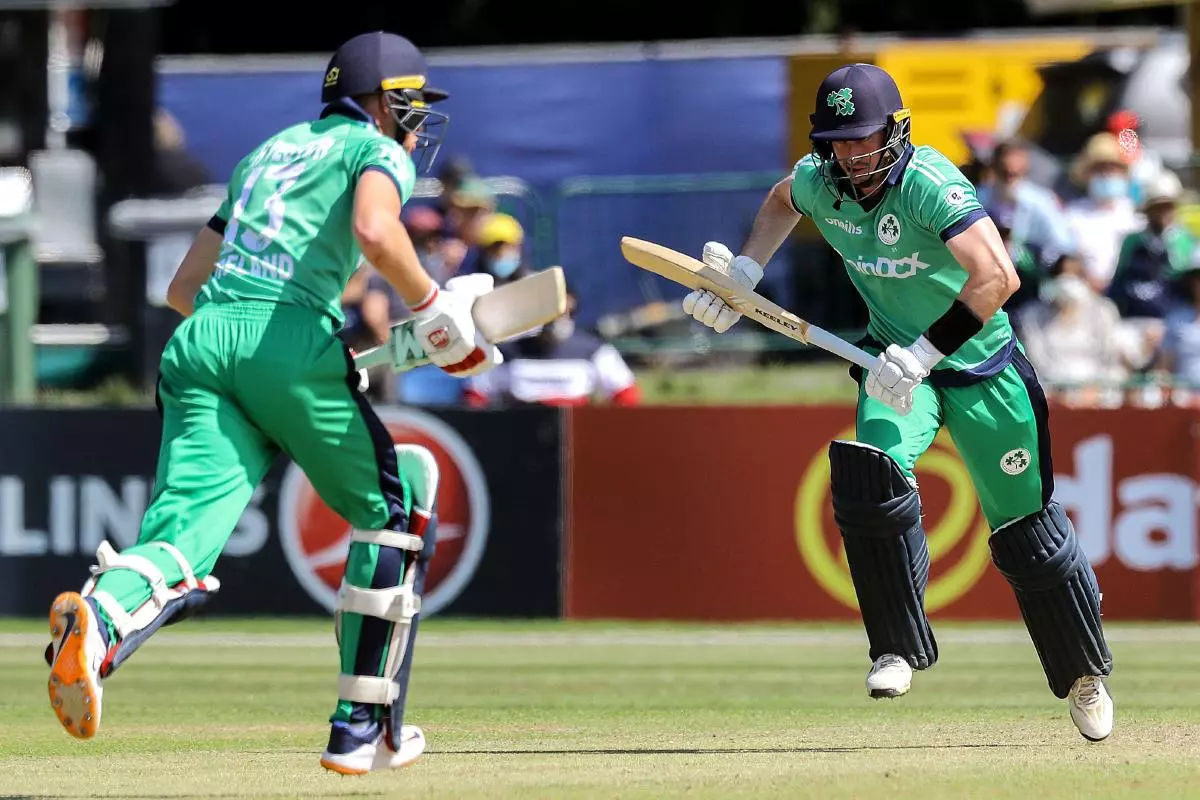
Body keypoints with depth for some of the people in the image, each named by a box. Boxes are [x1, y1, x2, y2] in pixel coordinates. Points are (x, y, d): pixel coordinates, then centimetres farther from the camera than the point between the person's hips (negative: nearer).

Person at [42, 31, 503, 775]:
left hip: (200, 341, 5)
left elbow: (184, 287, 31)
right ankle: (363, 729, 12)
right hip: (294, 341, -5)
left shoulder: (268, 152, 32)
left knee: (183, 539, -13)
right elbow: (375, 232, -13)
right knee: (391, 509, 17)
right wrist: (434, 309, 0)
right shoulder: (378, 151, 12)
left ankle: (98, 621, -49)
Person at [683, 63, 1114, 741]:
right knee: (872, 473, -26)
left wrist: (922, 355, -40)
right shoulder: (818, 182, -8)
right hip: (897, 358, 4)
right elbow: (782, 202, 19)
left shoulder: (928, 183, -29)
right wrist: (744, 273, 5)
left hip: (980, 366, -4)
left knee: (1025, 527, 3)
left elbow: (998, 277, -39)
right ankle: (900, 647, -12)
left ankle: (1084, 672, 25)